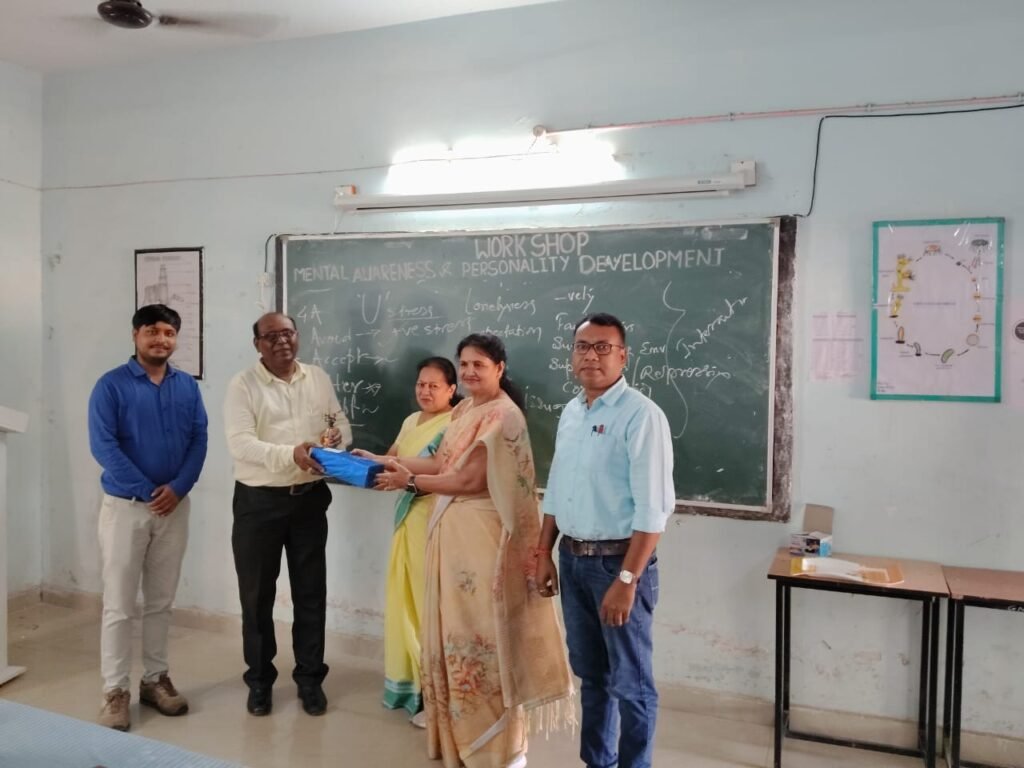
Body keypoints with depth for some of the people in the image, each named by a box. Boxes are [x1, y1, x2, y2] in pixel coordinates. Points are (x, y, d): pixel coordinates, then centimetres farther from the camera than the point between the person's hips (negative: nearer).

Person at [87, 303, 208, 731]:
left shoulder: (188, 387, 5)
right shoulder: (112, 385, -7)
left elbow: (199, 441, 1)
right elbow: (102, 445, -13)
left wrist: (177, 487, -13)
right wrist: (146, 490, -16)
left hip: (174, 506, 4)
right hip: (124, 506, -3)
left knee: (161, 601, 12)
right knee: (119, 604, 2)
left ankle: (155, 679, 25)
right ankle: (115, 691, 12)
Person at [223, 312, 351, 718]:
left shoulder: (319, 378, 6)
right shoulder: (243, 385, -7)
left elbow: (342, 424, 11)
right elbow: (240, 443, -18)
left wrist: (336, 433, -14)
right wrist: (292, 453, -32)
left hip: (310, 498, 3)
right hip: (258, 502, -3)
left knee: (311, 591, 10)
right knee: (257, 594, 9)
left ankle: (310, 677, 25)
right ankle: (259, 679, 26)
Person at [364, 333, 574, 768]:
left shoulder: (503, 415, -15)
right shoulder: (463, 411, 14)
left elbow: (471, 479, -18)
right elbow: (444, 463, 11)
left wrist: (410, 481, -9)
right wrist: (385, 462, 8)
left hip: (482, 534, -9)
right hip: (450, 530, 9)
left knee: (482, 633, 0)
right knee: (455, 630, 15)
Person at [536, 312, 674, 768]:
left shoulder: (640, 415, -15)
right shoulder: (570, 412, 9)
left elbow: (653, 507, -19)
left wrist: (627, 578, -22)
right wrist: (544, 553, 14)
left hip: (618, 560, -7)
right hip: (573, 558, 7)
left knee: (629, 681, 7)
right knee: (590, 673, 21)